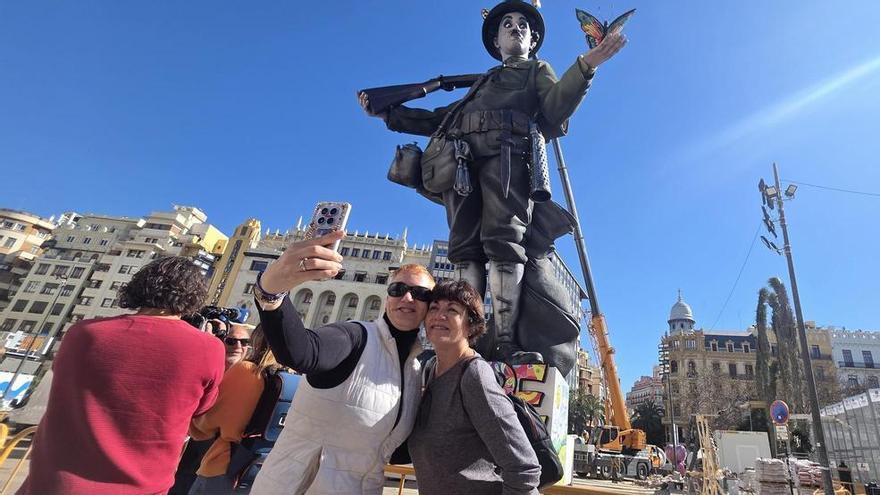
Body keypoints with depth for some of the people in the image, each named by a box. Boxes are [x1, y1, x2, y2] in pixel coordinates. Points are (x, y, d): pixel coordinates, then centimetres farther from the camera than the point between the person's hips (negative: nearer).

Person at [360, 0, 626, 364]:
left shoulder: (537, 71, 31)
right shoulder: (482, 82, 41)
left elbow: (555, 108, 9)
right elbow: (440, 119, 38)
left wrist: (586, 66, -8)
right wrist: (385, 113, 38)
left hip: (505, 151, -4)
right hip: (459, 156, 4)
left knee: (504, 242, -23)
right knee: (466, 248, -13)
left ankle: (505, 342, -28)